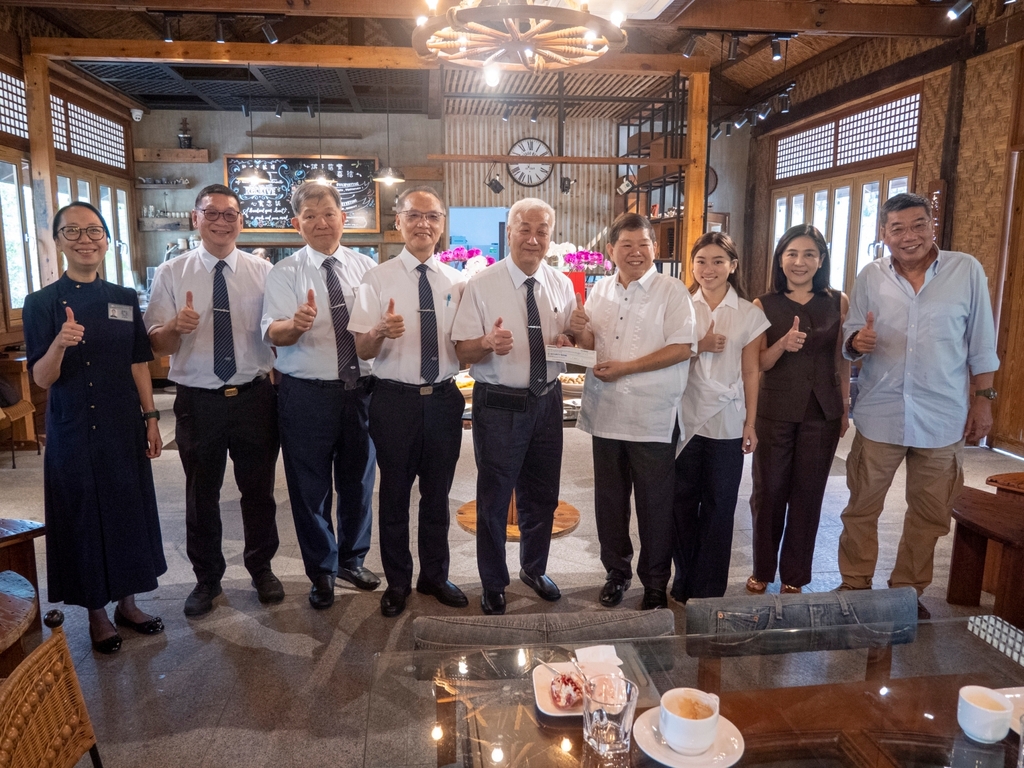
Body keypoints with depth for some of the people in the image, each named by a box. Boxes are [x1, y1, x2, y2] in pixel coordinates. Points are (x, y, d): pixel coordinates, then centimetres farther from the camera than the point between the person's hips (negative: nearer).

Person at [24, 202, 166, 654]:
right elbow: (42, 379, -10)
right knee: (84, 517, 7)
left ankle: (127, 602, 30)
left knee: (129, 511, 11)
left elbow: (139, 364, 6)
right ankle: (96, 613, 25)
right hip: (73, 433, -3)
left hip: (124, 428, 3)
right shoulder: (42, 303, -5)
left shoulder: (125, 300, 4)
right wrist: (60, 343, -29)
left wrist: (151, 418, 3)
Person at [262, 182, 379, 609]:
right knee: (311, 486, 8)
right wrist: (296, 324, -35)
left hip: (361, 389, 3)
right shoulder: (285, 273, -2)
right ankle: (321, 572, 29)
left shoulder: (366, 267, 6)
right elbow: (274, 333, -15)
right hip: (307, 393, -2)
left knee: (358, 480, 16)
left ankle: (352, 559, 38)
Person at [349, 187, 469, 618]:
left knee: (438, 494, 16)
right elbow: (362, 351, -6)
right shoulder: (378, 278, -4)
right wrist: (381, 331, -28)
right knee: (395, 494, 11)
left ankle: (435, 577, 36)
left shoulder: (457, 281, 4)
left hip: (444, 399, 3)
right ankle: (397, 582, 32)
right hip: (395, 399, -2)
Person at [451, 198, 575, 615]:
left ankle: (534, 569, 43)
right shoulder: (481, 284, -9)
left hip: (547, 401, 4)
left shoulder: (562, 285, 4)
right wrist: (489, 343, -31)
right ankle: (493, 584, 30)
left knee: (542, 495, 18)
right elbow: (463, 350, -10)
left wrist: (567, 343, -11)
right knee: (494, 499, 8)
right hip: (499, 405, -4)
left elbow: (574, 340, 13)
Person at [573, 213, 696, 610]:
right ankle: (616, 572, 33)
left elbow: (682, 348, -15)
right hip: (606, 412, 5)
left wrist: (625, 367, -17)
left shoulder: (672, 291, -6)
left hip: (652, 417, -5)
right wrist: (581, 331, -5)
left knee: (655, 503, 6)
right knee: (609, 498, 15)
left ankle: (655, 583, 23)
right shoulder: (600, 290, 10)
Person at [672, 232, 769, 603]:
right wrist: (699, 347, -13)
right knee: (682, 501, 6)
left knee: (718, 506, 6)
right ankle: (684, 581, 22)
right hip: (684, 418, 1)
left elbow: (751, 372, 3)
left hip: (726, 422, 0)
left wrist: (750, 424, 1)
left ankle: (708, 589, 19)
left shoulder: (750, 314, 3)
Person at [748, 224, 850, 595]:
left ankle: (794, 576, 23)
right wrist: (783, 344, -21)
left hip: (822, 411, 1)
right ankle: (762, 570, 23)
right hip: (775, 411, -1)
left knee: (808, 494, 8)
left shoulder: (838, 302, 4)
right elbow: (759, 363, -2)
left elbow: (842, 360, 7)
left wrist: (845, 408, 6)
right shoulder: (764, 306, 0)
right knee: (769, 491, 6)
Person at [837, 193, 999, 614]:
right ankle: (855, 586, 25)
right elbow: (851, 334, 6)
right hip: (880, 414, 0)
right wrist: (856, 341, -17)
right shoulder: (870, 277, 0)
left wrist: (983, 399, 1)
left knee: (929, 514, 12)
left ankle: (907, 589, 30)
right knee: (862, 507, 8)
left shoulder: (967, 270, -2)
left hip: (943, 417, 0)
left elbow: (981, 343, 2)